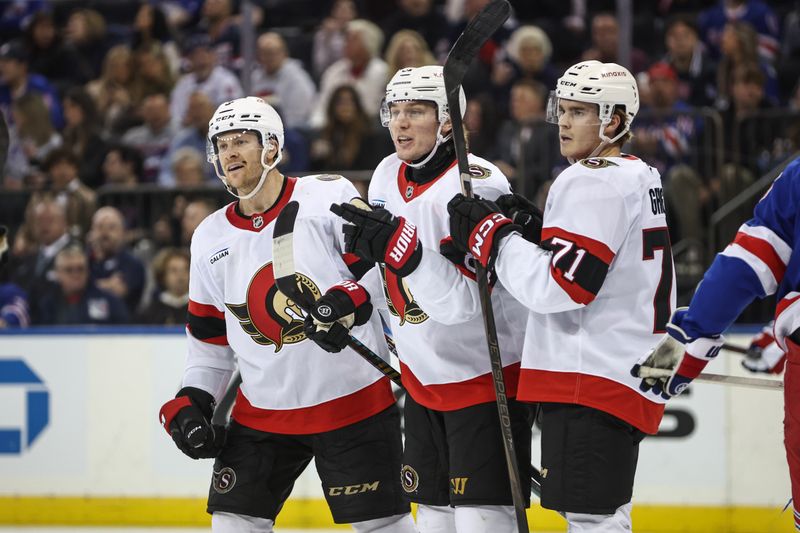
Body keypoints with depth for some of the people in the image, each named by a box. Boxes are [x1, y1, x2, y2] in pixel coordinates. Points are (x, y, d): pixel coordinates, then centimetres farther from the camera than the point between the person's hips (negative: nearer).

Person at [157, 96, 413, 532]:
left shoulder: (330, 198, -8)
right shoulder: (210, 238, 8)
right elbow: (209, 337, 15)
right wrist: (192, 401, 7)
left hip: (353, 397, -4)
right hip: (263, 410, 5)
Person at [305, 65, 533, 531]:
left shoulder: (478, 187, -24)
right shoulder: (389, 175, 1)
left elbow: (462, 304, -31)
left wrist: (399, 246, -39)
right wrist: (342, 301, 7)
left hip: (487, 376, -8)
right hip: (425, 381, 8)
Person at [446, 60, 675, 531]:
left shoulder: (592, 182, -14)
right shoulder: (641, 177, 17)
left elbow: (562, 286, -20)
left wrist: (491, 233, -11)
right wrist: (535, 232, 9)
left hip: (591, 379, -11)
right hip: (625, 377, 11)